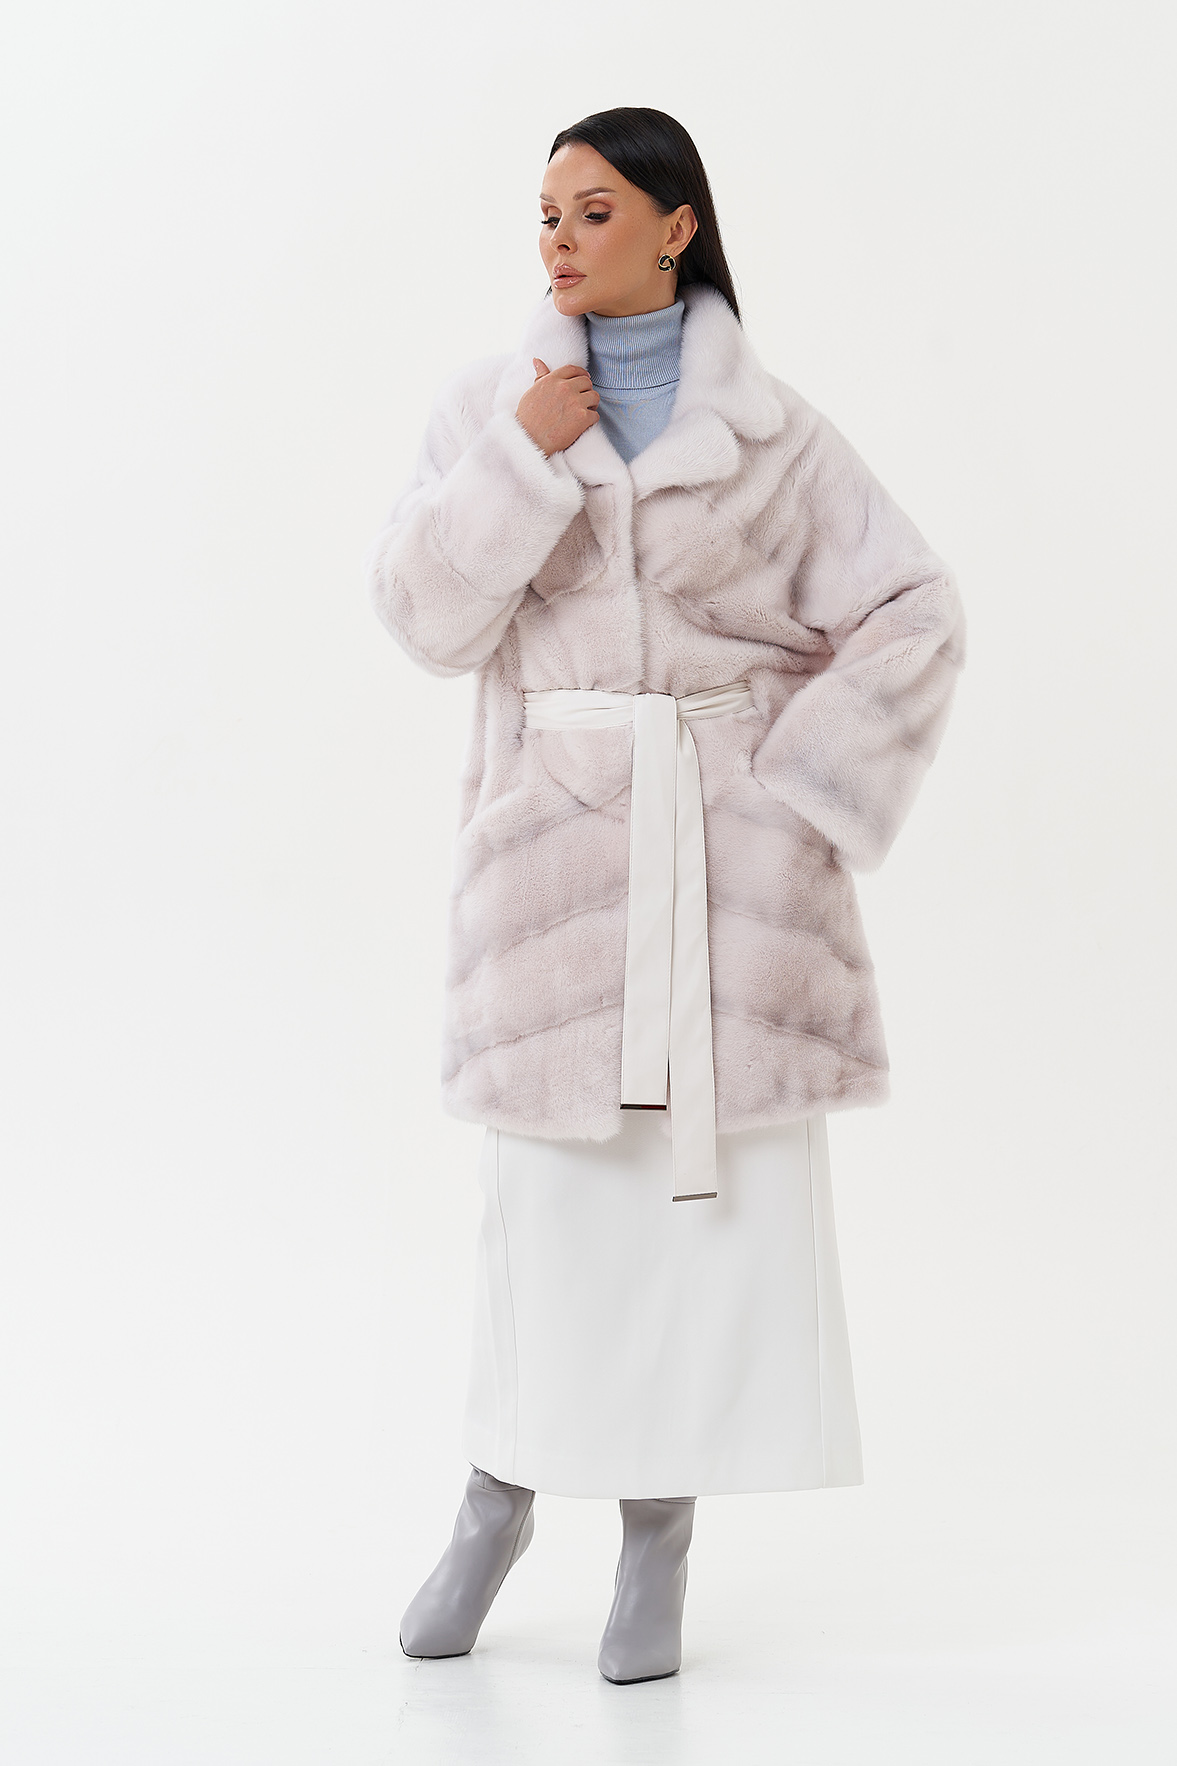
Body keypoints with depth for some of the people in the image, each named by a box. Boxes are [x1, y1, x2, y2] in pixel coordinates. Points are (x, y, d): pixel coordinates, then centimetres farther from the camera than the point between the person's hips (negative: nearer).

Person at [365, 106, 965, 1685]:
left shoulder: (771, 432, 1)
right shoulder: (491, 406, 5)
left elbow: (916, 615, 0)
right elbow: (425, 616, -3)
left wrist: (803, 784, -7)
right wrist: (523, 460, -12)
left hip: (728, 847, 0)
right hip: (558, 840, 1)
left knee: (727, 1175, 0)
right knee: (550, 1174, 4)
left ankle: (660, 1543, 12)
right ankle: (500, 1495, 25)